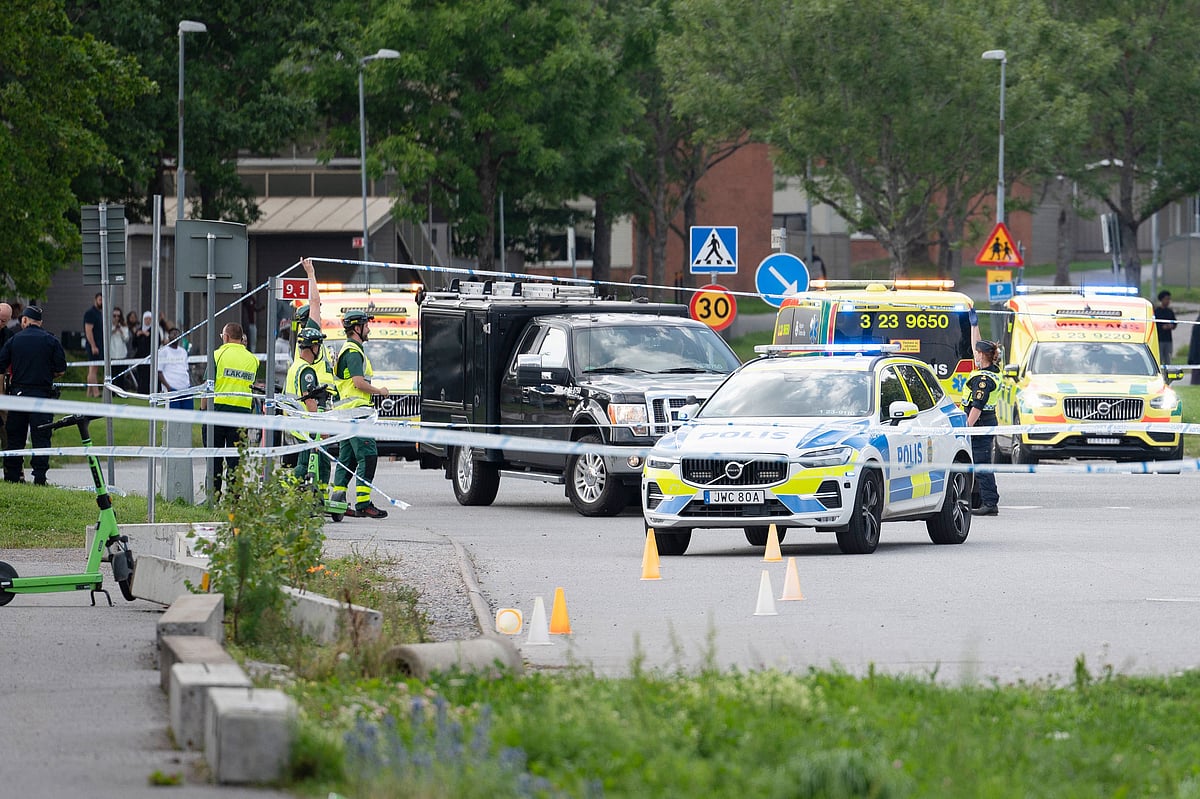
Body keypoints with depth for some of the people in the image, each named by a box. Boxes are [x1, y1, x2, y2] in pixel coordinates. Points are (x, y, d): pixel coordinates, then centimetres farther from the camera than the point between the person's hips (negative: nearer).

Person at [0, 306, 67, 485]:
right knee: (41, 437, 1)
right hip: (43, 393, -1)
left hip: (18, 392, 1)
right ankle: (39, 475, -5)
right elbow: (61, 371, -1)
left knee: (15, 436, 9)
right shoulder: (51, 341, 0)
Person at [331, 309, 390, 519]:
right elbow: (359, 382, -19)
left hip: (347, 412, 11)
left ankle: (337, 502, 11)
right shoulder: (353, 351, -11)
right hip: (356, 409, -11)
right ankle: (363, 503, -17)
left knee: (347, 458, 11)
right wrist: (380, 391, -5)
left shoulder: (347, 349, 22)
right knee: (368, 456, -13)